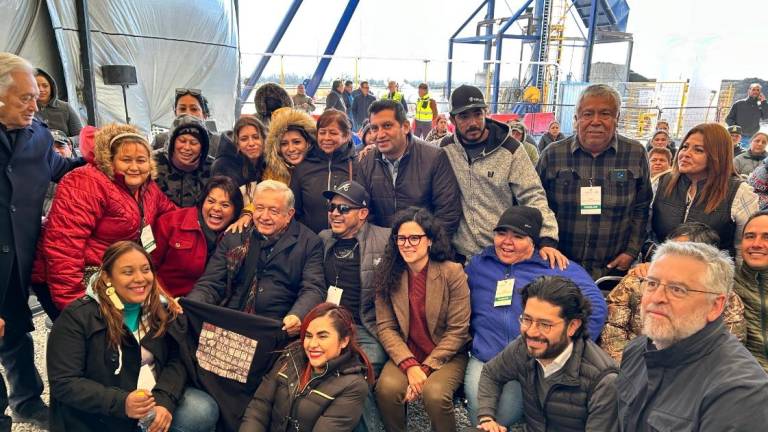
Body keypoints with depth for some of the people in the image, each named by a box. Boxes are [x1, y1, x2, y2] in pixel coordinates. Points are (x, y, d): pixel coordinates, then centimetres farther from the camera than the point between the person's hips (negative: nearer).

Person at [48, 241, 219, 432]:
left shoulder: (161, 308, 2)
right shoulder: (77, 316, -12)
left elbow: (177, 359, -3)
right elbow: (64, 383, -15)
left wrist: (165, 400, -21)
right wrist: (121, 403, -27)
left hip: (155, 398, 4)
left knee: (204, 412, -17)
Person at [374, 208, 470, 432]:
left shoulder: (452, 273, -9)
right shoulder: (388, 275, -1)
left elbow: (458, 330, -9)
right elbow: (385, 327, -5)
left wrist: (426, 368, -14)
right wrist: (410, 365, -18)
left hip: (447, 356, -2)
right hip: (405, 355, 2)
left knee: (434, 393, -30)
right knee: (387, 387, -26)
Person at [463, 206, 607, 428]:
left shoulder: (557, 267, 5)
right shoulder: (477, 265, 15)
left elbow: (595, 307, -5)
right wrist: (468, 339, 10)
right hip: (483, 359, 3)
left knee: (500, 419, -17)